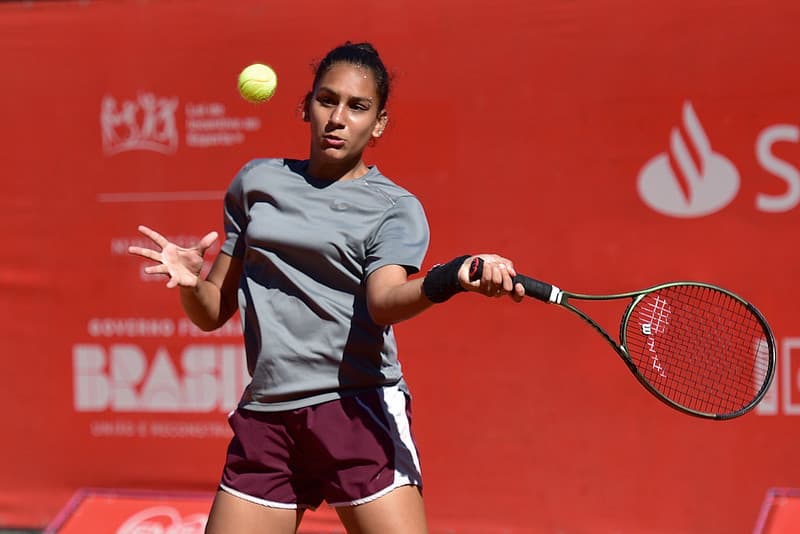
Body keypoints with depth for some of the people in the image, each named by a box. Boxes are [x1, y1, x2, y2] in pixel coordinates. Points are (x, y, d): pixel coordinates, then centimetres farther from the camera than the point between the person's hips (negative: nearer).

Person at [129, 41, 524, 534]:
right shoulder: (256, 182, 15)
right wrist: (191, 282, -5)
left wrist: (452, 277, -39)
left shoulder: (396, 208, 2)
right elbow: (214, 312, 18)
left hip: (357, 412, -4)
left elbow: (384, 302, -18)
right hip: (264, 417, 4)